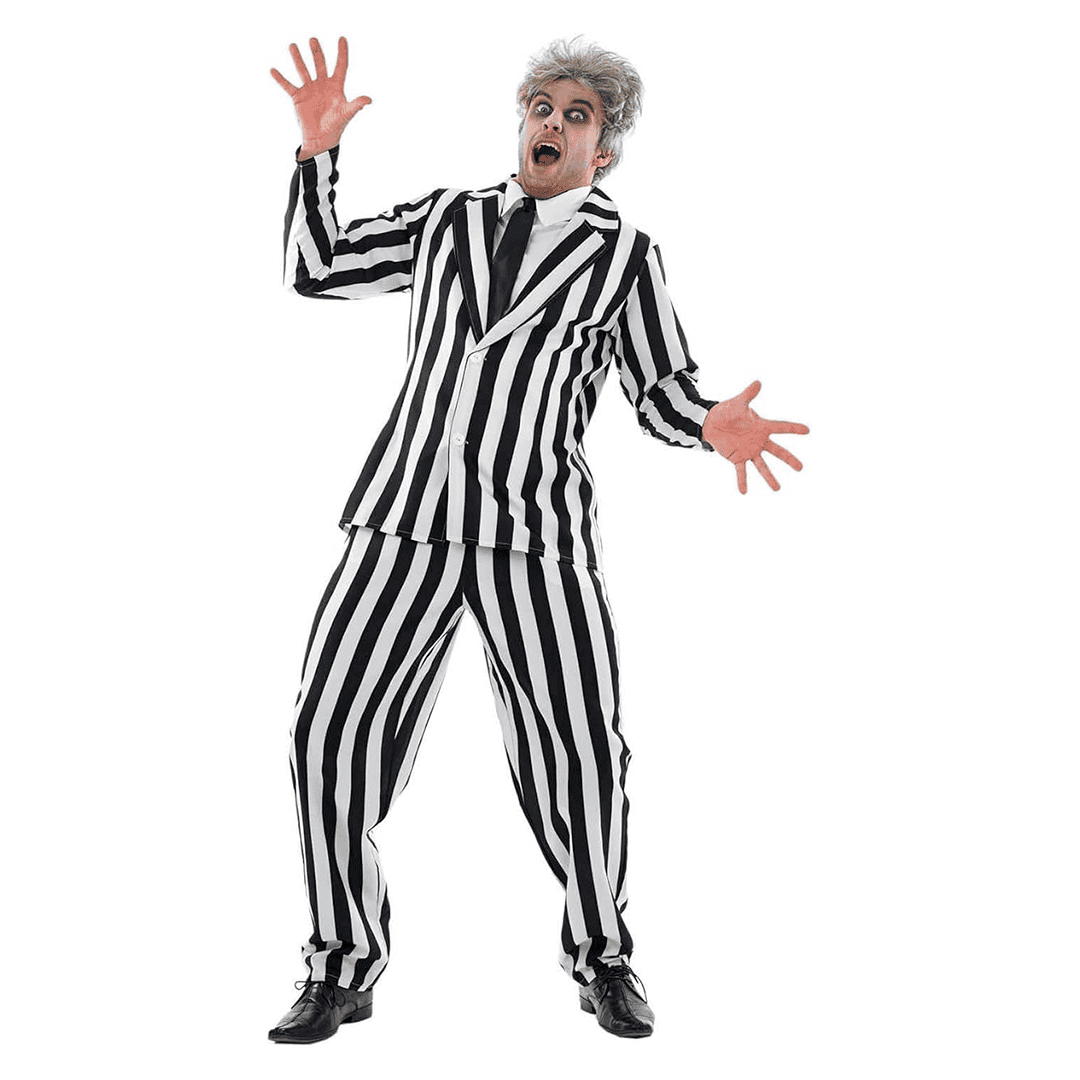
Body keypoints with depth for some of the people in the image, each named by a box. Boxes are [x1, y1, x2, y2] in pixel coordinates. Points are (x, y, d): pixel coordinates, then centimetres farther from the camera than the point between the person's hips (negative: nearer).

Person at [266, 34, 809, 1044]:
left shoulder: (627, 256, 8)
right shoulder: (445, 218, 15)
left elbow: (663, 394, 7)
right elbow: (315, 269, 17)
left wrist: (716, 427, -16)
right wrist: (319, 149, 7)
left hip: (537, 531, -2)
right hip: (408, 516, 2)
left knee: (579, 753, -8)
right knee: (332, 732, -8)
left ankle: (600, 959, 17)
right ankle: (343, 971, 8)